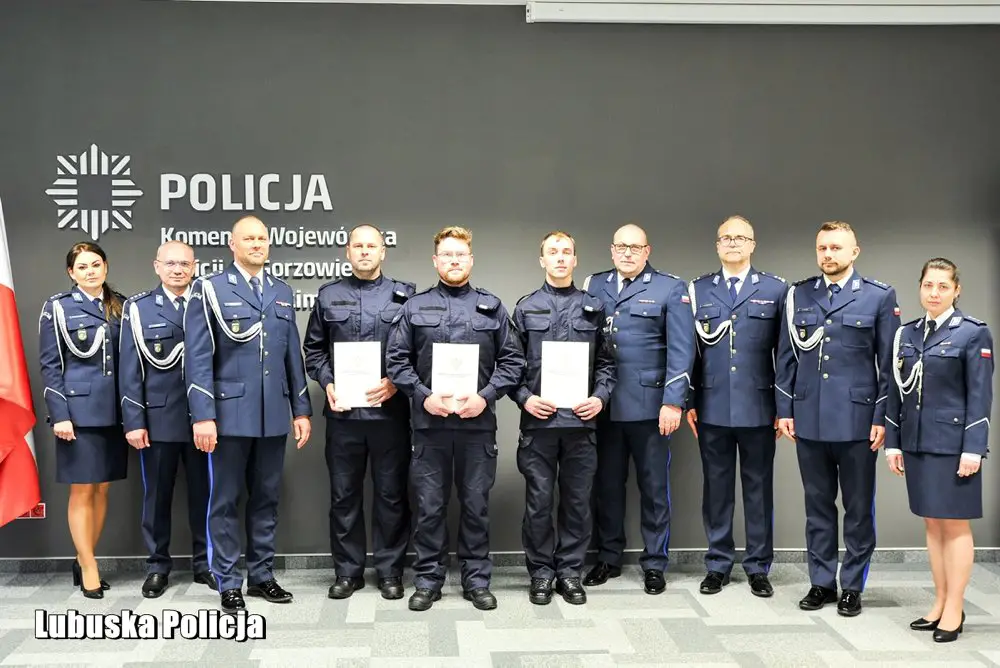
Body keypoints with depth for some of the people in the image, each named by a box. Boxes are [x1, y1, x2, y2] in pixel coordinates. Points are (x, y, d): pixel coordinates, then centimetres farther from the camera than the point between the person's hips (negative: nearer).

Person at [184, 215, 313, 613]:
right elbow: (198, 358, -7)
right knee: (225, 500, 5)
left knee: (266, 499, 11)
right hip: (229, 412, -4)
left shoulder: (282, 292, 12)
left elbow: (293, 355, 13)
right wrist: (203, 416, -13)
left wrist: (301, 410, 9)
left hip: (273, 415, 4)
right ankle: (228, 583, 15)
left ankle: (262, 575, 23)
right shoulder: (210, 290, -1)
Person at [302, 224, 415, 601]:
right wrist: (327, 383, -4)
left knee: (391, 494, 6)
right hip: (343, 412, 2)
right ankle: (347, 570, 20)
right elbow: (313, 349, 11)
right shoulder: (328, 296, 10)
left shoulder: (404, 296, 4)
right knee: (344, 495, 8)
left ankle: (390, 570, 18)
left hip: (390, 411, -1)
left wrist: (396, 383, -12)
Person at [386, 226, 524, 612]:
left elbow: (512, 360, 4)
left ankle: (476, 580, 19)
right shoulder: (414, 307, 7)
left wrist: (486, 396, -9)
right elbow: (396, 360, 3)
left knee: (476, 504, 7)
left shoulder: (492, 307, 8)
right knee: (429, 506, 6)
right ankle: (427, 579, 18)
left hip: (478, 421, 0)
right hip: (429, 422, 0)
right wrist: (423, 397, -10)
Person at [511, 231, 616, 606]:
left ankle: (569, 571, 18)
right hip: (538, 420, -1)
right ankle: (541, 572, 16)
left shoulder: (593, 308, 10)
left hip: (581, 420, 1)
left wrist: (600, 397, -5)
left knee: (577, 500, 6)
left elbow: (605, 363, 10)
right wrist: (525, 398, -8)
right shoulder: (525, 308, 7)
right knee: (538, 500, 3)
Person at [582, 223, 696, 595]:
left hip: (649, 405, -3)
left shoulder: (670, 289, 0)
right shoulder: (594, 286, 10)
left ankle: (654, 564, 18)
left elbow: (681, 350, -6)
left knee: (654, 487, 6)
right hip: (603, 405, 3)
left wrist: (673, 402, -13)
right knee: (606, 484, 11)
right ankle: (608, 558, 25)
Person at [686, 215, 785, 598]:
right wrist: (688, 401, 2)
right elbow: (690, 349, 7)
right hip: (712, 407, 1)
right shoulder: (698, 290, 8)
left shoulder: (775, 289, 4)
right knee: (716, 487, 9)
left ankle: (758, 566, 19)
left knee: (758, 488, 8)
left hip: (758, 407, -1)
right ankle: (718, 564, 20)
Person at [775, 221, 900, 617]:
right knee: (818, 506, 11)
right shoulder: (798, 295, 8)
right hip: (809, 418, 3)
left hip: (857, 418, -2)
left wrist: (882, 418, -5)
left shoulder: (879, 297, 0)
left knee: (858, 509, 7)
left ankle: (852, 586, 19)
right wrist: (784, 410, 5)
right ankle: (821, 582, 22)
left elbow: (888, 362, -1)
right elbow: (786, 357, 10)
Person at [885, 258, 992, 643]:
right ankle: (939, 604, 22)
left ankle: (954, 610, 12)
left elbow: (980, 395, -9)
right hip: (917, 442, 5)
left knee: (955, 525, 3)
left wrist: (973, 449, -14)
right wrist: (893, 442, 7)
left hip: (952, 443, -5)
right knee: (932, 524, 12)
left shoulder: (973, 333, -5)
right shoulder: (907, 334, 9)